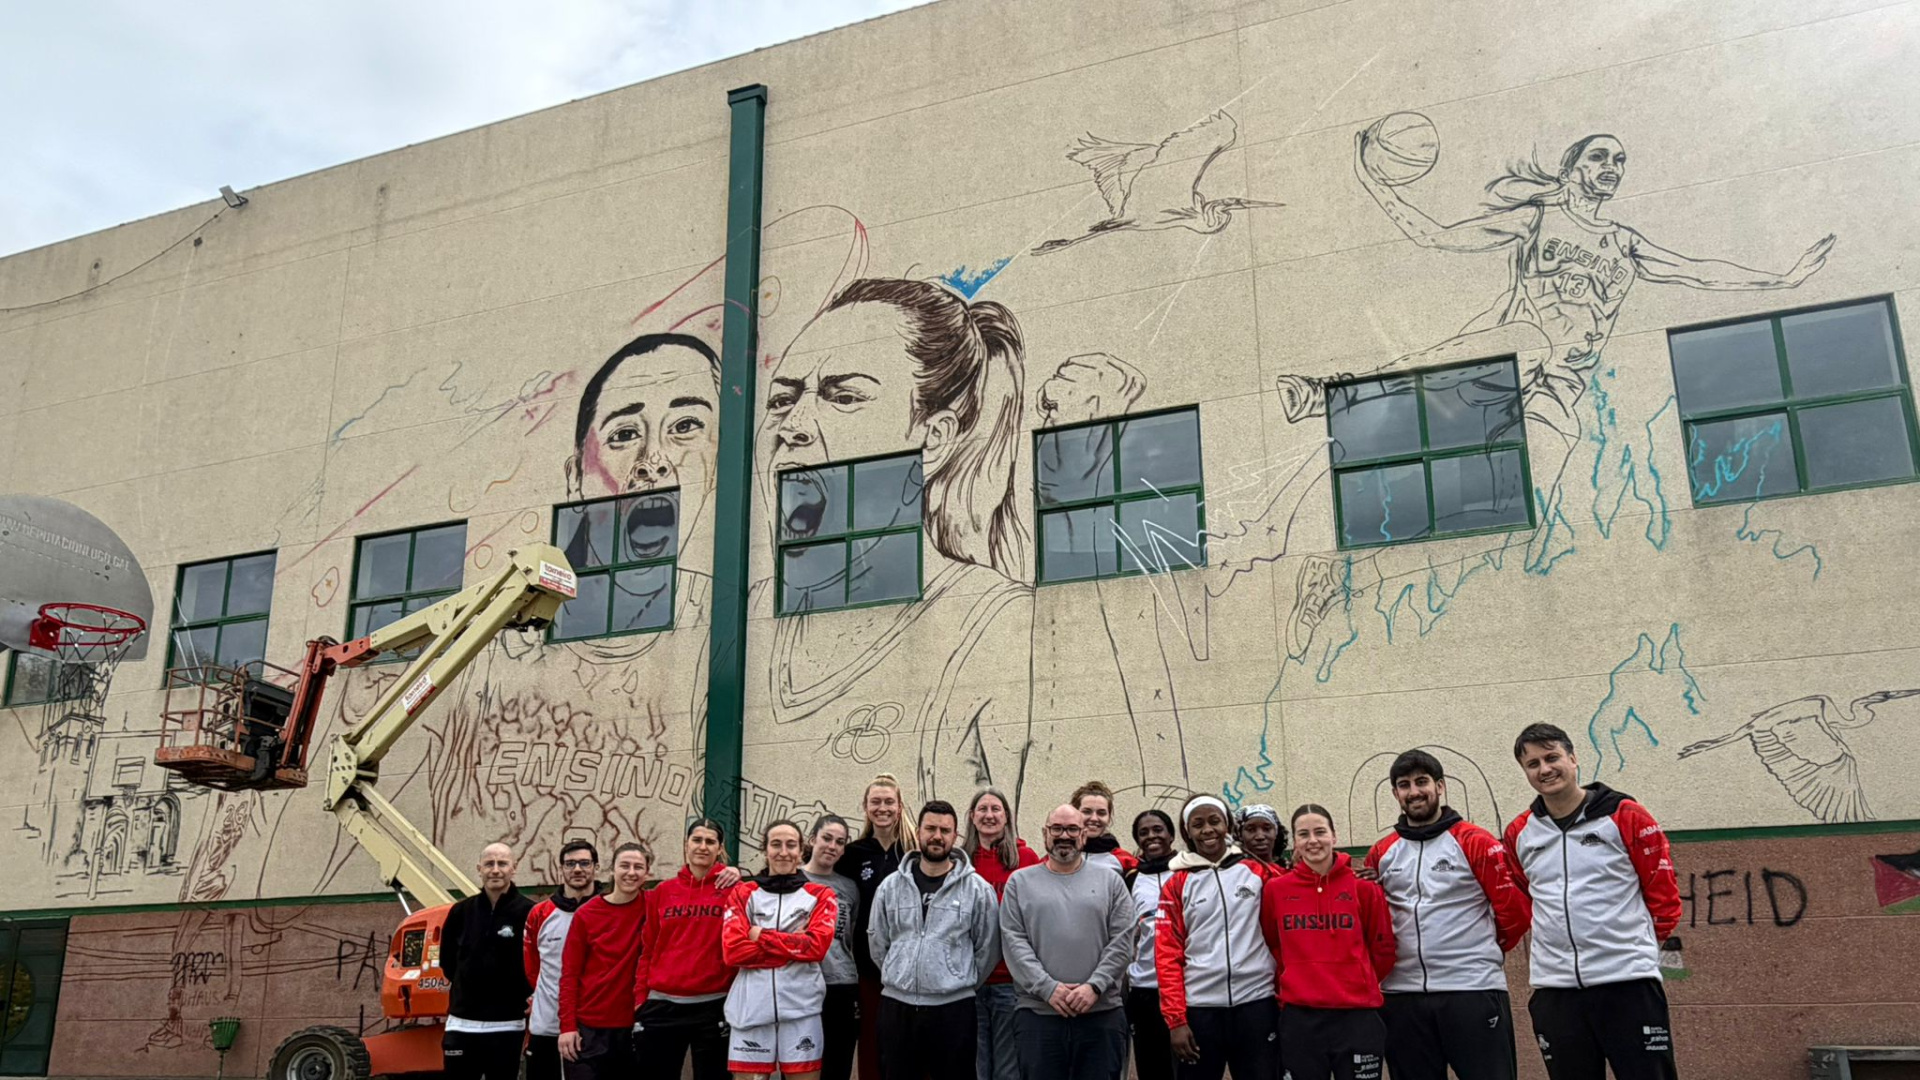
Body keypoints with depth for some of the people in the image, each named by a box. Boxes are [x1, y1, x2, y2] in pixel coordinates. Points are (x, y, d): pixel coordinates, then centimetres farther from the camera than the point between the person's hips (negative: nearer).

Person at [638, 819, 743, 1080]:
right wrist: (640, 998, 3)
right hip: (662, 1006, 2)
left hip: (713, 1006, -2)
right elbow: (648, 950, 9)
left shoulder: (729, 888, 1)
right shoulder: (662, 892, 8)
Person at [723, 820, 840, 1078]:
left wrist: (762, 937, -6)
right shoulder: (743, 893, 11)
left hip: (801, 1005, 0)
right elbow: (733, 950, -3)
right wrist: (796, 947, -8)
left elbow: (817, 945, -6)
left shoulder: (820, 895, 10)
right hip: (751, 1006, 0)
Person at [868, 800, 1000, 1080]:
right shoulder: (890, 887, 5)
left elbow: (987, 949, 3)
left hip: (954, 1009, -2)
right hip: (896, 1006, 2)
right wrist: (902, 981, 12)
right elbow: (877, 944, 12)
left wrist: (961, 986, 6)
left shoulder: (977, 888, -3)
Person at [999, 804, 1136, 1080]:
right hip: (1038, 1016, 0)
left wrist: (1094, 986, -10)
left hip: (1102, 1016, 0)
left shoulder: (1110, 882, 10)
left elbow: (1122, 941, 2)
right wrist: (1047, 987, -12)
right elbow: (1013, 942, 0)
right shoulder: (1020, 882, 9)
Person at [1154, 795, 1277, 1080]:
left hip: (1256, 1003, 0)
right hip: (1199, 1007, 0)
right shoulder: (1177, 884, 5)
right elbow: (1168, 955, 1)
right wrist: (1175, 1019, -5)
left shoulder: (1259, 872, 5)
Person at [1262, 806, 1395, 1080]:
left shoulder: (1363, 886, -1)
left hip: (1356, 1015, 0)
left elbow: (1382, 949, 8)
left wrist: (1358, 984, 11)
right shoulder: (1275, 889, 1)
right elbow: (1269, 946, 12)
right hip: (1299, 1018, 1)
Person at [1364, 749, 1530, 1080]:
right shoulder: (1381, 853, 10)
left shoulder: (1476, 842, -3)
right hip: (1403, 996, 4)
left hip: (1473, 991, -4)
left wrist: (1485, 951, 8)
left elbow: (1516, 909, -2)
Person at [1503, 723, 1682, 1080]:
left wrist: (1642, 943, 7)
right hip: (1554, 987, 4)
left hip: (1628, 980, -4)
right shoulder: (1519, 833, 7)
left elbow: (1663, 892, 4)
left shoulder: (1626, 816, -3)